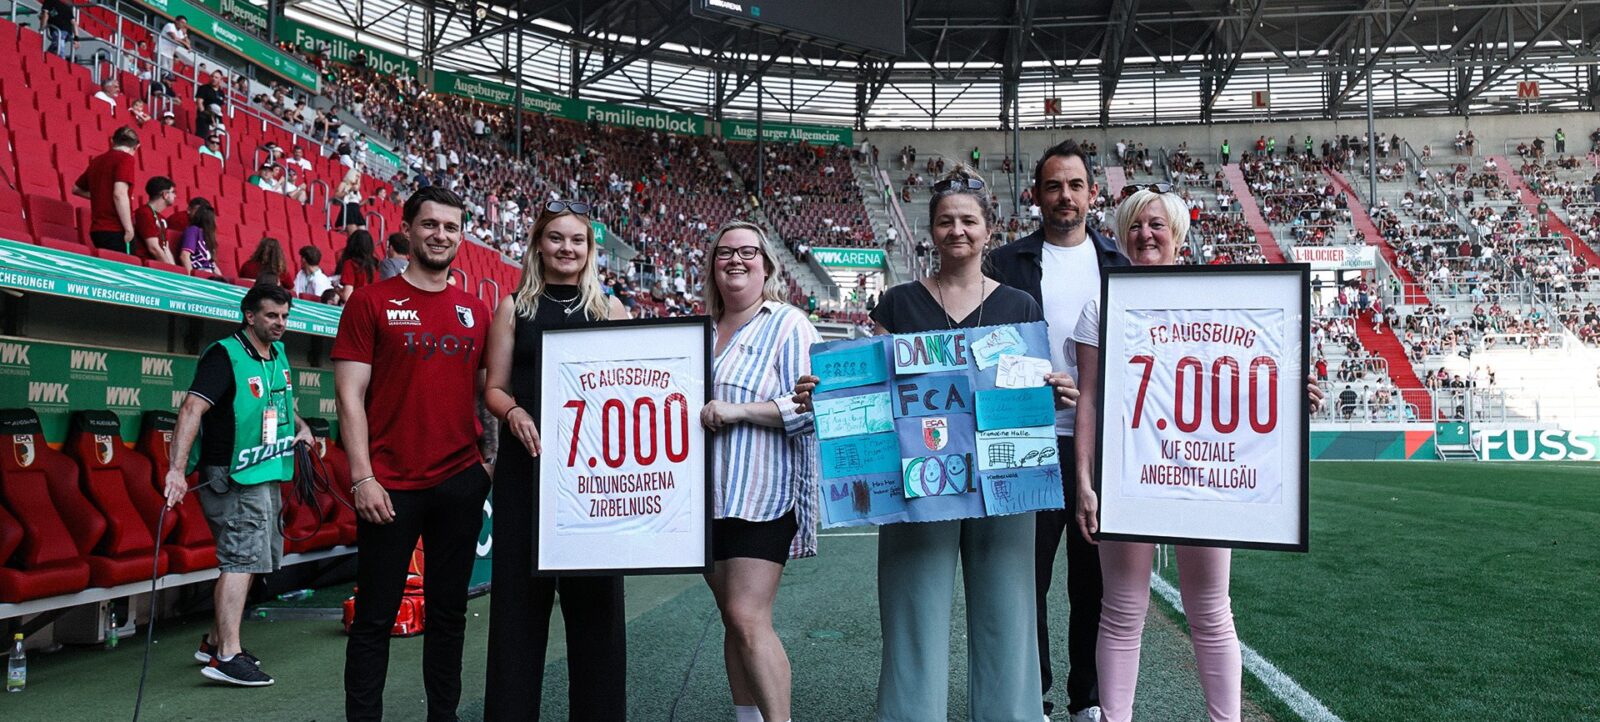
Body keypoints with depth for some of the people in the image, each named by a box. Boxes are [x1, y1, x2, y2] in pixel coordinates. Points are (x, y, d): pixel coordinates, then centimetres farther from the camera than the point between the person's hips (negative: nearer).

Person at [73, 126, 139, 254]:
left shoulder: (97, 160, 16)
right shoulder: (125, 158, -6)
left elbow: (76, 189, 30)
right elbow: (120, 194, -19)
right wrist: (129, 228, -18)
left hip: (97, 229, 8)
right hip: (116, 230, -8)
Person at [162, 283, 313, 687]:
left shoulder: (278, 353, 11)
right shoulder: (225, 355, -15)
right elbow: (193, 408, -26)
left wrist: (300, 425, 11)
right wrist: (177, 469, -36)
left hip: (267, 475, 9)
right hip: (233, 477, -9)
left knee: (247, 558, 15)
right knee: (241, 559, -13)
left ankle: (215, 641, 28)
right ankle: (227, 656, -13)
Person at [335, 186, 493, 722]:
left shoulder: (476, 312, 10)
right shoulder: (371, 302, 0)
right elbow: (351, 396, -5)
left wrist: (491, 457, 3)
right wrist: (362, 477, -12)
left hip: (461, 482, 4)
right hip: (390, 487, -3)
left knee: (449, 611, 12)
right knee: (375, 617, 5)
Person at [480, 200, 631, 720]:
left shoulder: (610, 309, 11)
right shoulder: (514, 307, 9)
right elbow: (494, 388, 6)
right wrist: (514, 414, -16)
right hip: (527, 460, 0)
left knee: (594, 591, 4)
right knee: (521, 586, 2)